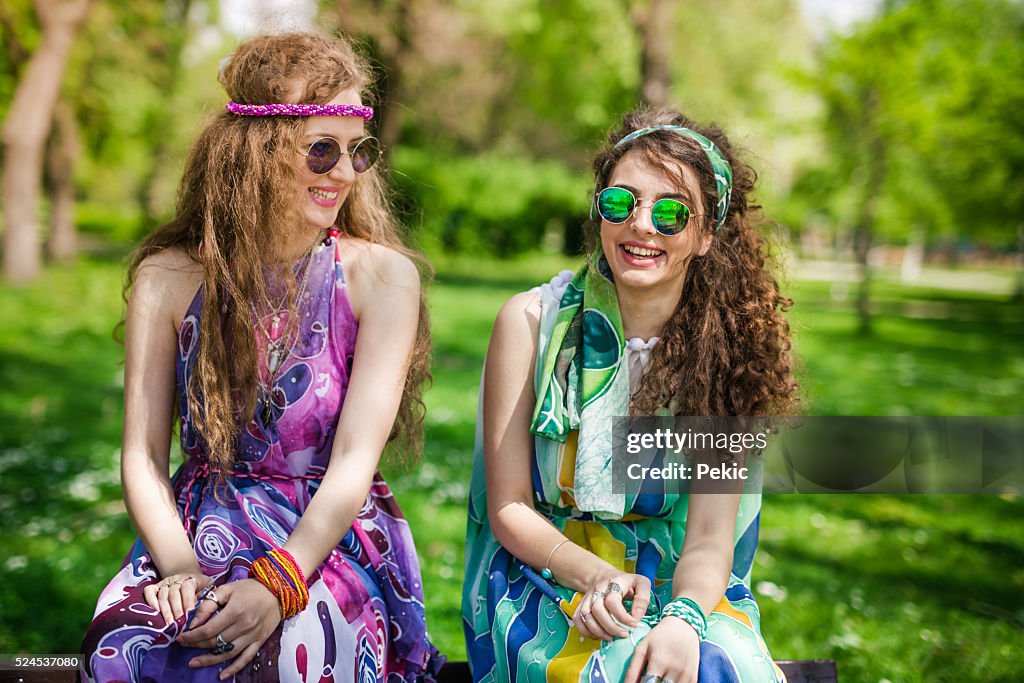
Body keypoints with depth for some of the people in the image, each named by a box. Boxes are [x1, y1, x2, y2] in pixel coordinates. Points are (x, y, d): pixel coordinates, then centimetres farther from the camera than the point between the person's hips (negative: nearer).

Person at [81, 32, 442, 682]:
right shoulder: (168, 277, 2)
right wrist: (181, 567, -18)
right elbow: (143, 454, 0)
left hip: (339, 541, -1)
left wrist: (276, 584, -24)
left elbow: (355, 460, -12)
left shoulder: (382, 276, -5)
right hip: (202, 527, 2)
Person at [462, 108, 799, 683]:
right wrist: (593, 576, -22)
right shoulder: (531, 322, -7)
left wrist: (684, 618, -30)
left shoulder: (724, 345, -3)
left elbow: (709, 540, -9)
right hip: (543, 577, -1)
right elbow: (507, 509, -5)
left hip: (679, 587, 2)